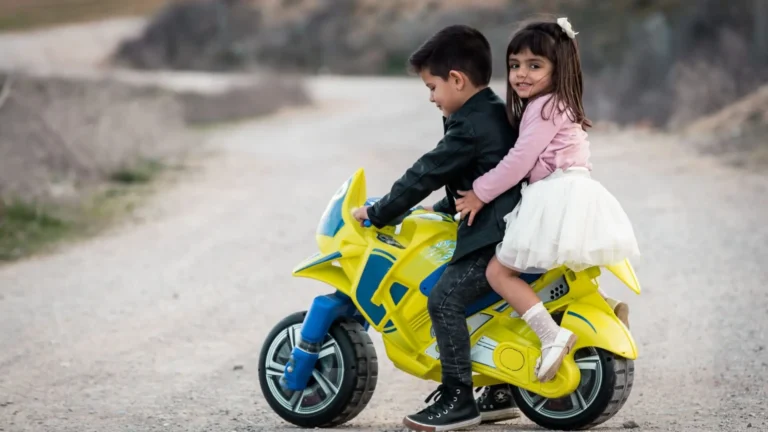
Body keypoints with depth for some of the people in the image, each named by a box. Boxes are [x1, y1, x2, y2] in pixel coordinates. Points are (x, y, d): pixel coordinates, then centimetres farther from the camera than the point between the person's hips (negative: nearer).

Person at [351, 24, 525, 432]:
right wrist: (443, 208, 27)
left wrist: (378, 213, -5)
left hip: (495, 235, -11)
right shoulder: (495, 114, 17)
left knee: (445, 298, -15)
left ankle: (458, 398, -14)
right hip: (508, 226, 11)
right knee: (468, 297, 21)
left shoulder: (471, 127, -15)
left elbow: (426, 173, -13)